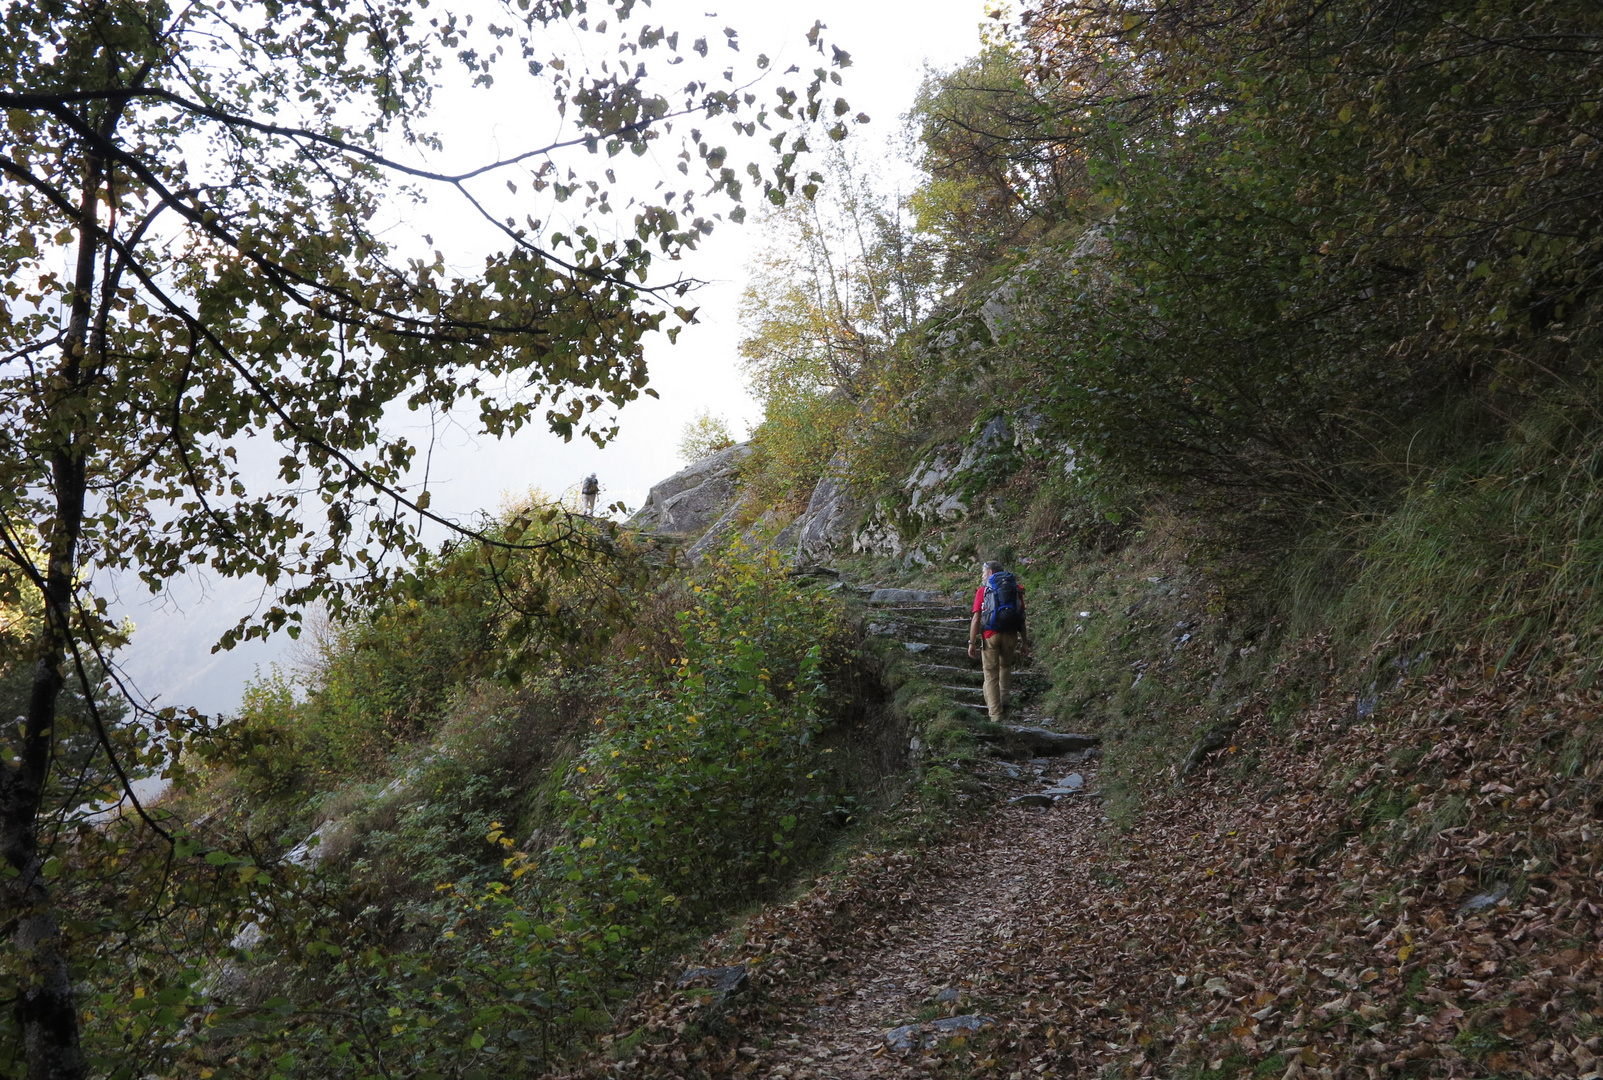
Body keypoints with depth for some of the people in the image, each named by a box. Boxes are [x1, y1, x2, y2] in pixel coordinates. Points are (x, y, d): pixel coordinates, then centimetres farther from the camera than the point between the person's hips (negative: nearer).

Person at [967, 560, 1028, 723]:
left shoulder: (983, 590, 1)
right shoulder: (1016, 589, 10)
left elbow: (976, 619, -5)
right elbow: (1022, 619, 7)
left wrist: (972, 643, -1)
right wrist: (1025, 643, 10)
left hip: (990, 636, -3)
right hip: (1011, 635, 3)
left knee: (991, 674, 7)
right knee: (1005, 667, 28)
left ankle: (995, 714, 7)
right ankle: (1003, 700, 21)